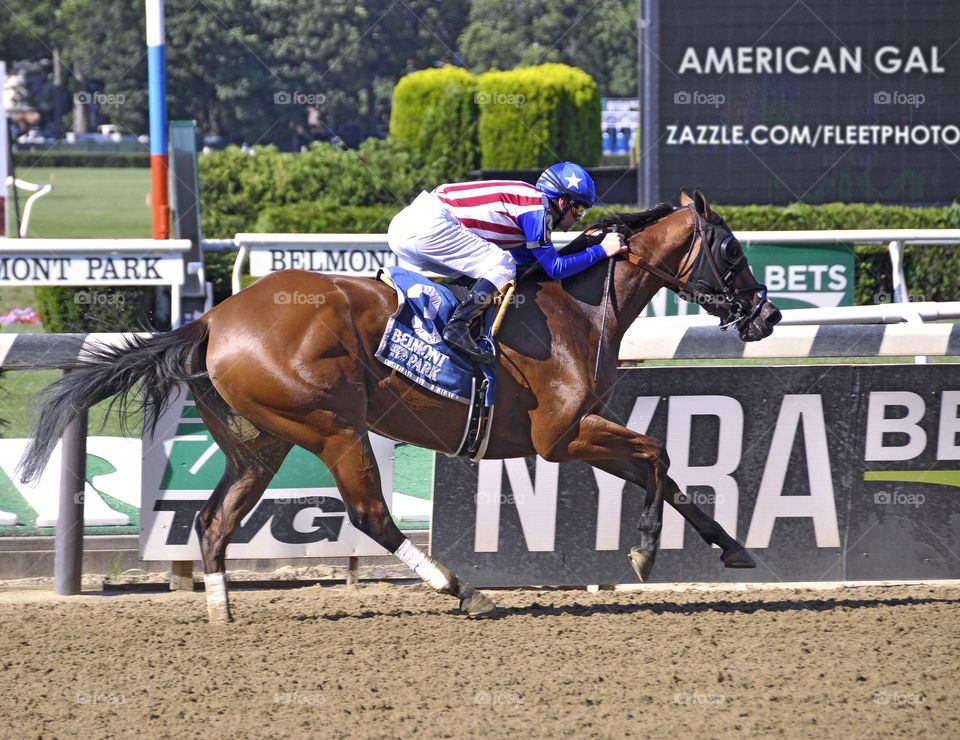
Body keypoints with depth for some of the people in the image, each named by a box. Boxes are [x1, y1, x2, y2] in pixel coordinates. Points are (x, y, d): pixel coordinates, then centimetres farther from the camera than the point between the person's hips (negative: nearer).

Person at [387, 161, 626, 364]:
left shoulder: (526, 198, 21)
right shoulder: (537, 208, -7)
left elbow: (525, 258, 28)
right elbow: (555, 268, -6)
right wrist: (601, 251, 1)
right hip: (427, 225, -10)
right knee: (501, 265, -10)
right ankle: (458, 327, -21)